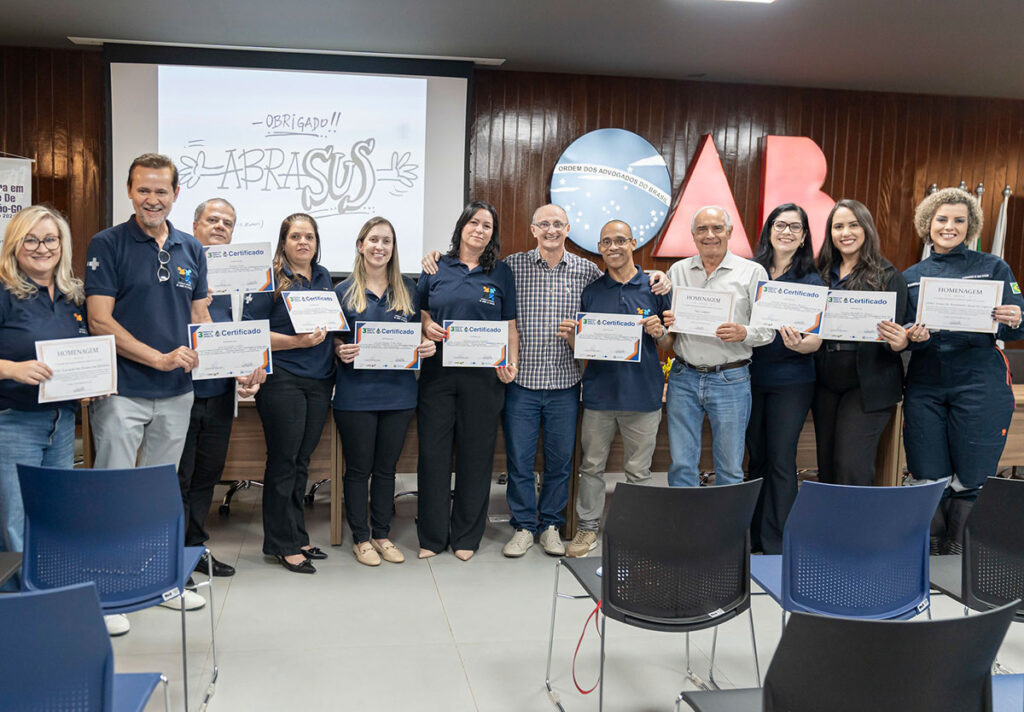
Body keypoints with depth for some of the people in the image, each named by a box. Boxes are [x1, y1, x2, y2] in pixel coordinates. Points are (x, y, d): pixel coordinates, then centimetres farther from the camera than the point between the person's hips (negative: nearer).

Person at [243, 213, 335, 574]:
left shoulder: (323, 277, 14)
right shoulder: (270, 279, -5)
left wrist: (338, 348, 6)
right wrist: (297, 341, -19)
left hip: (319, 381, 6)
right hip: (283, 379, -6)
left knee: (301, 461, 13)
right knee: (283, 461, 0)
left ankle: (297, 536, 23)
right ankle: (282, 543, 11)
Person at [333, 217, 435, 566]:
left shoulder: (408, 289, 8)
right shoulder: (344, 291, 1)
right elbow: (334, 339, 4)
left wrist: (427, 346, -7)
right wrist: (341, 351, -17)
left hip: (398, 391, 3)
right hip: (356, 393, -2)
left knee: (386, 468, 13)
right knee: (358, 468, 6)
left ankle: (382, 534, 26)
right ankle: (360, 537, 20)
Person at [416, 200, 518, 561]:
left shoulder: (501, 273, 9)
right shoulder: (436, 268, 8)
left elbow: (511, 327, 8)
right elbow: (417, 309, 14)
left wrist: (512, 364, -6)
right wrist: (426, 326, -7)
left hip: (484, 376, 0)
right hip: (438, 372, 0)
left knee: (475, 455, 5)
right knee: (433, 453, 3)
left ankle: (466, 536, 19)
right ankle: (432, 535, 16)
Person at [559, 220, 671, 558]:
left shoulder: (654, 288, 3)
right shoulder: (591, 292, 6)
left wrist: (659, 332, -15)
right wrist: (570, 336, -11)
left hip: (642, 392, -1)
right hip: (599, 391, 2)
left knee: (638, 470, 8)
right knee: (591, 465, 9)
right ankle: (588, 527, 22)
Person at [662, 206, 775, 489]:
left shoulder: (752, 272, 2)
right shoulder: (677, 271, 11)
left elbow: (768, 330, -1)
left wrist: (743, 333, -21)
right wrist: (665, 325, -8)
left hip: (730, 380, -2)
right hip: (684, 378, 3)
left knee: (730, 470, 5)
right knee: (681, 465, 6)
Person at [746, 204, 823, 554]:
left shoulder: (811, 281, -2)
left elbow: (816, 339, -7)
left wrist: (800, 343, -28)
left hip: (791, 382, -3)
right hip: (751, 377, 3)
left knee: (780, 461, -1)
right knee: (756, 456, 12)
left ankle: (776, 544, 9)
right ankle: (755, 535, 24)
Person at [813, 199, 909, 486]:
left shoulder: (888, 276, -2)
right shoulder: (823, 274, 12)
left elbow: (897, 332, -6)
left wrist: (899, 342, -28)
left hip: (868, 384, -5)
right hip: (825, 384, 5)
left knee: (851, 470, -8)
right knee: (826, 469, 11)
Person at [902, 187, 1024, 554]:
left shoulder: (993, 268, 6)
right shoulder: (911, 276, 13)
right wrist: (913, 337, -9)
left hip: (979, 384, -2)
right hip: (924, 385, 2)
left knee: (972, 476, -2)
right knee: (928, 476, 2)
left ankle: (959, 549, 14)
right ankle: (934, 549, 18)